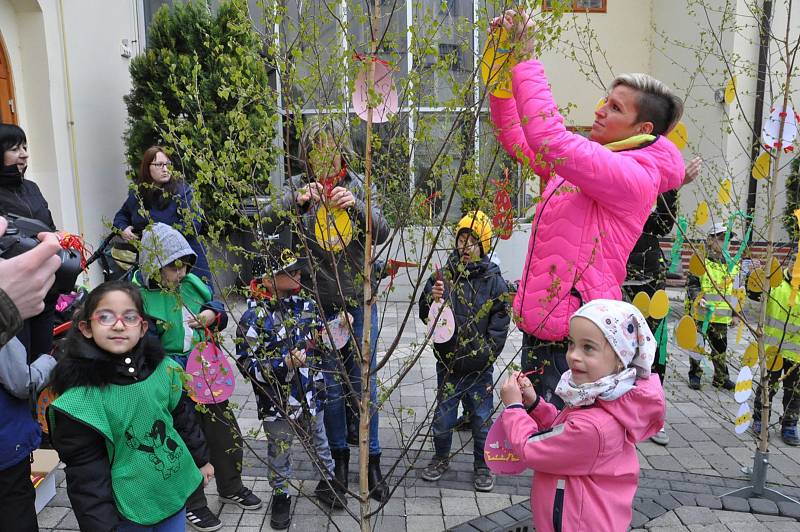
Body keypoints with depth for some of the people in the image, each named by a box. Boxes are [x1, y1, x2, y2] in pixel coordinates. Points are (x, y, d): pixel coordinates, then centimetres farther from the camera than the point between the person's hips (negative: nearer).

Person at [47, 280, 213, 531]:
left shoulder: (162, 367, -5)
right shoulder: (80, 397, -18)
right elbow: (86, 472, -15)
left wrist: (200, 459, 16)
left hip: (176, 490, 4)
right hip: (129, 511, -4)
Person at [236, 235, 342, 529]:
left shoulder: (305, 304, -1)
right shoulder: (255, 316, -18)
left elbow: (319, 345, 16)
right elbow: (246, 363, -19)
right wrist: (285, 363, -28)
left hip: (310, 394, 4)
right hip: (277, 400, -4)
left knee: (319, 442, 22)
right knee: (279, 452, 14)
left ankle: (327, 483, 44)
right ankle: (281, 496, 38)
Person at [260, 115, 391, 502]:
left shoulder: (359, 186, -1)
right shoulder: (298, 187, -3)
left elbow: (382, 233, -11)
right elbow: (268, 225, -16)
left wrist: (356, 205, -29)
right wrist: (296, 202, -34)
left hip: (360, 301, 1)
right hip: (319, 305, 0)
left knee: (364, 381, 8)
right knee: (330, 383, 11)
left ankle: (373, 461, 23)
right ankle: (339, 455, 30)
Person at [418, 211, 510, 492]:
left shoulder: (494, 281, -6)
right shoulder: (443, 275, -1)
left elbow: (500, 324, -5)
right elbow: (424, 314, 1)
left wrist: (485, 353, -12)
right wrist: (432, 298, -20)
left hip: (480, 367, -1)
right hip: (447, 363, 2)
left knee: (482, 419, 11)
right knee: (443, 416, 14)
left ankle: (482, 466, 32)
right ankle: (441, 458, 38)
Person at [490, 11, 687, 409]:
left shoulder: (634, 177, -16)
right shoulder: (583, 162, 10)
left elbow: (548, 137, -29)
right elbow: (515, 137, 13)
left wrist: (524, 60, -22)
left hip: (572, 341, -9)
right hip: (539, 329, 9)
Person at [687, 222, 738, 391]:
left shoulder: (732, 265, 10)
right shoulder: (701, 261, -5)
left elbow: (736, 292, 17)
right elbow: (691, 284, -4)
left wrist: (736, 314, 15)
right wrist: (697, 297, -22)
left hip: (721, 316, 4)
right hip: (701, 314, -4)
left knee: (720, 347, 11)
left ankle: (721, 378, 25)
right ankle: (695, 375, 20)